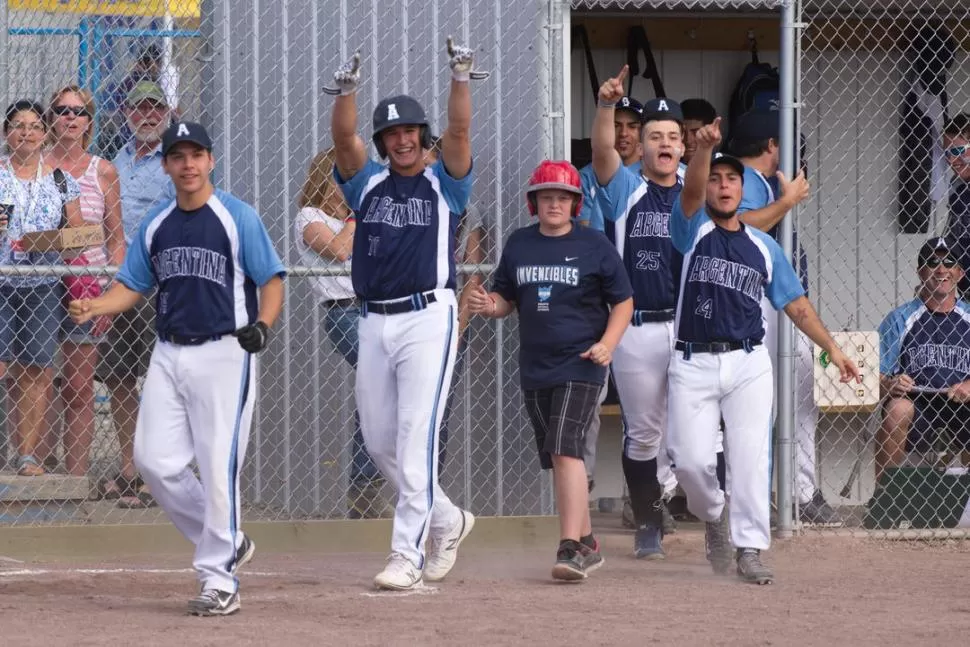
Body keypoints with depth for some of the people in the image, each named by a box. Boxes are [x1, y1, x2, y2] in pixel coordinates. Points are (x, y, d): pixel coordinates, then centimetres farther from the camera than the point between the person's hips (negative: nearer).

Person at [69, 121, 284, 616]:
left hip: (224, 353, -6)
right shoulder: (155, 225, 12)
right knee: (155, 461, 0)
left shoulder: (238, 218, -4)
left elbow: (271, 280, -4)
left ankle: (220, 580, -1)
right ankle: (228, 542, 19)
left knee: (218, 467, -9)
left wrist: (263, 324, -22)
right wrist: (94, 308, -4)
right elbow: (132, 285, 16)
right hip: (169, 354, 6)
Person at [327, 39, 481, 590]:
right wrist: (347, 90, -21)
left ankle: (408, 554, -11)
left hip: (428, 318, -5)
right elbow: (344, 137, -4)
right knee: (380, 440, 9)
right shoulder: (368, 183, 12)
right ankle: (447, 520, 29)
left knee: (416, 438, -11)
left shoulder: (444, 184, 5)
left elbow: (460, 131, -10)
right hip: (375, 322, 5)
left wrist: (461, 80, -26)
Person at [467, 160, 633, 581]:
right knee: (557, 459, 11)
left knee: (565, 450, -20)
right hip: (534, 368, 5)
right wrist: (490, 306, -9)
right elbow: (506, 299, 15)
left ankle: (571, 549, -24)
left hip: (581, 366, -5)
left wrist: (607, 343, -14)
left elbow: (623, 301, 2)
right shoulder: (519, 245, 9)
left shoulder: (595, 246, -2)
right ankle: (587, 545, 25)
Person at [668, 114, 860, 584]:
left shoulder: (763, 246, 14)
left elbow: (795, 303, 16)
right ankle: (713, 516, 22)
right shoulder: (693, 230, 5)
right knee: (690, 458, -8)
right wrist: (703, 149, -35)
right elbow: (691, 191, -16)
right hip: (694, 363, -1)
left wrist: (831, 347, 7)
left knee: (751, 455, -10)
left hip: (748, 363, 1)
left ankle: (749, 549, -6)